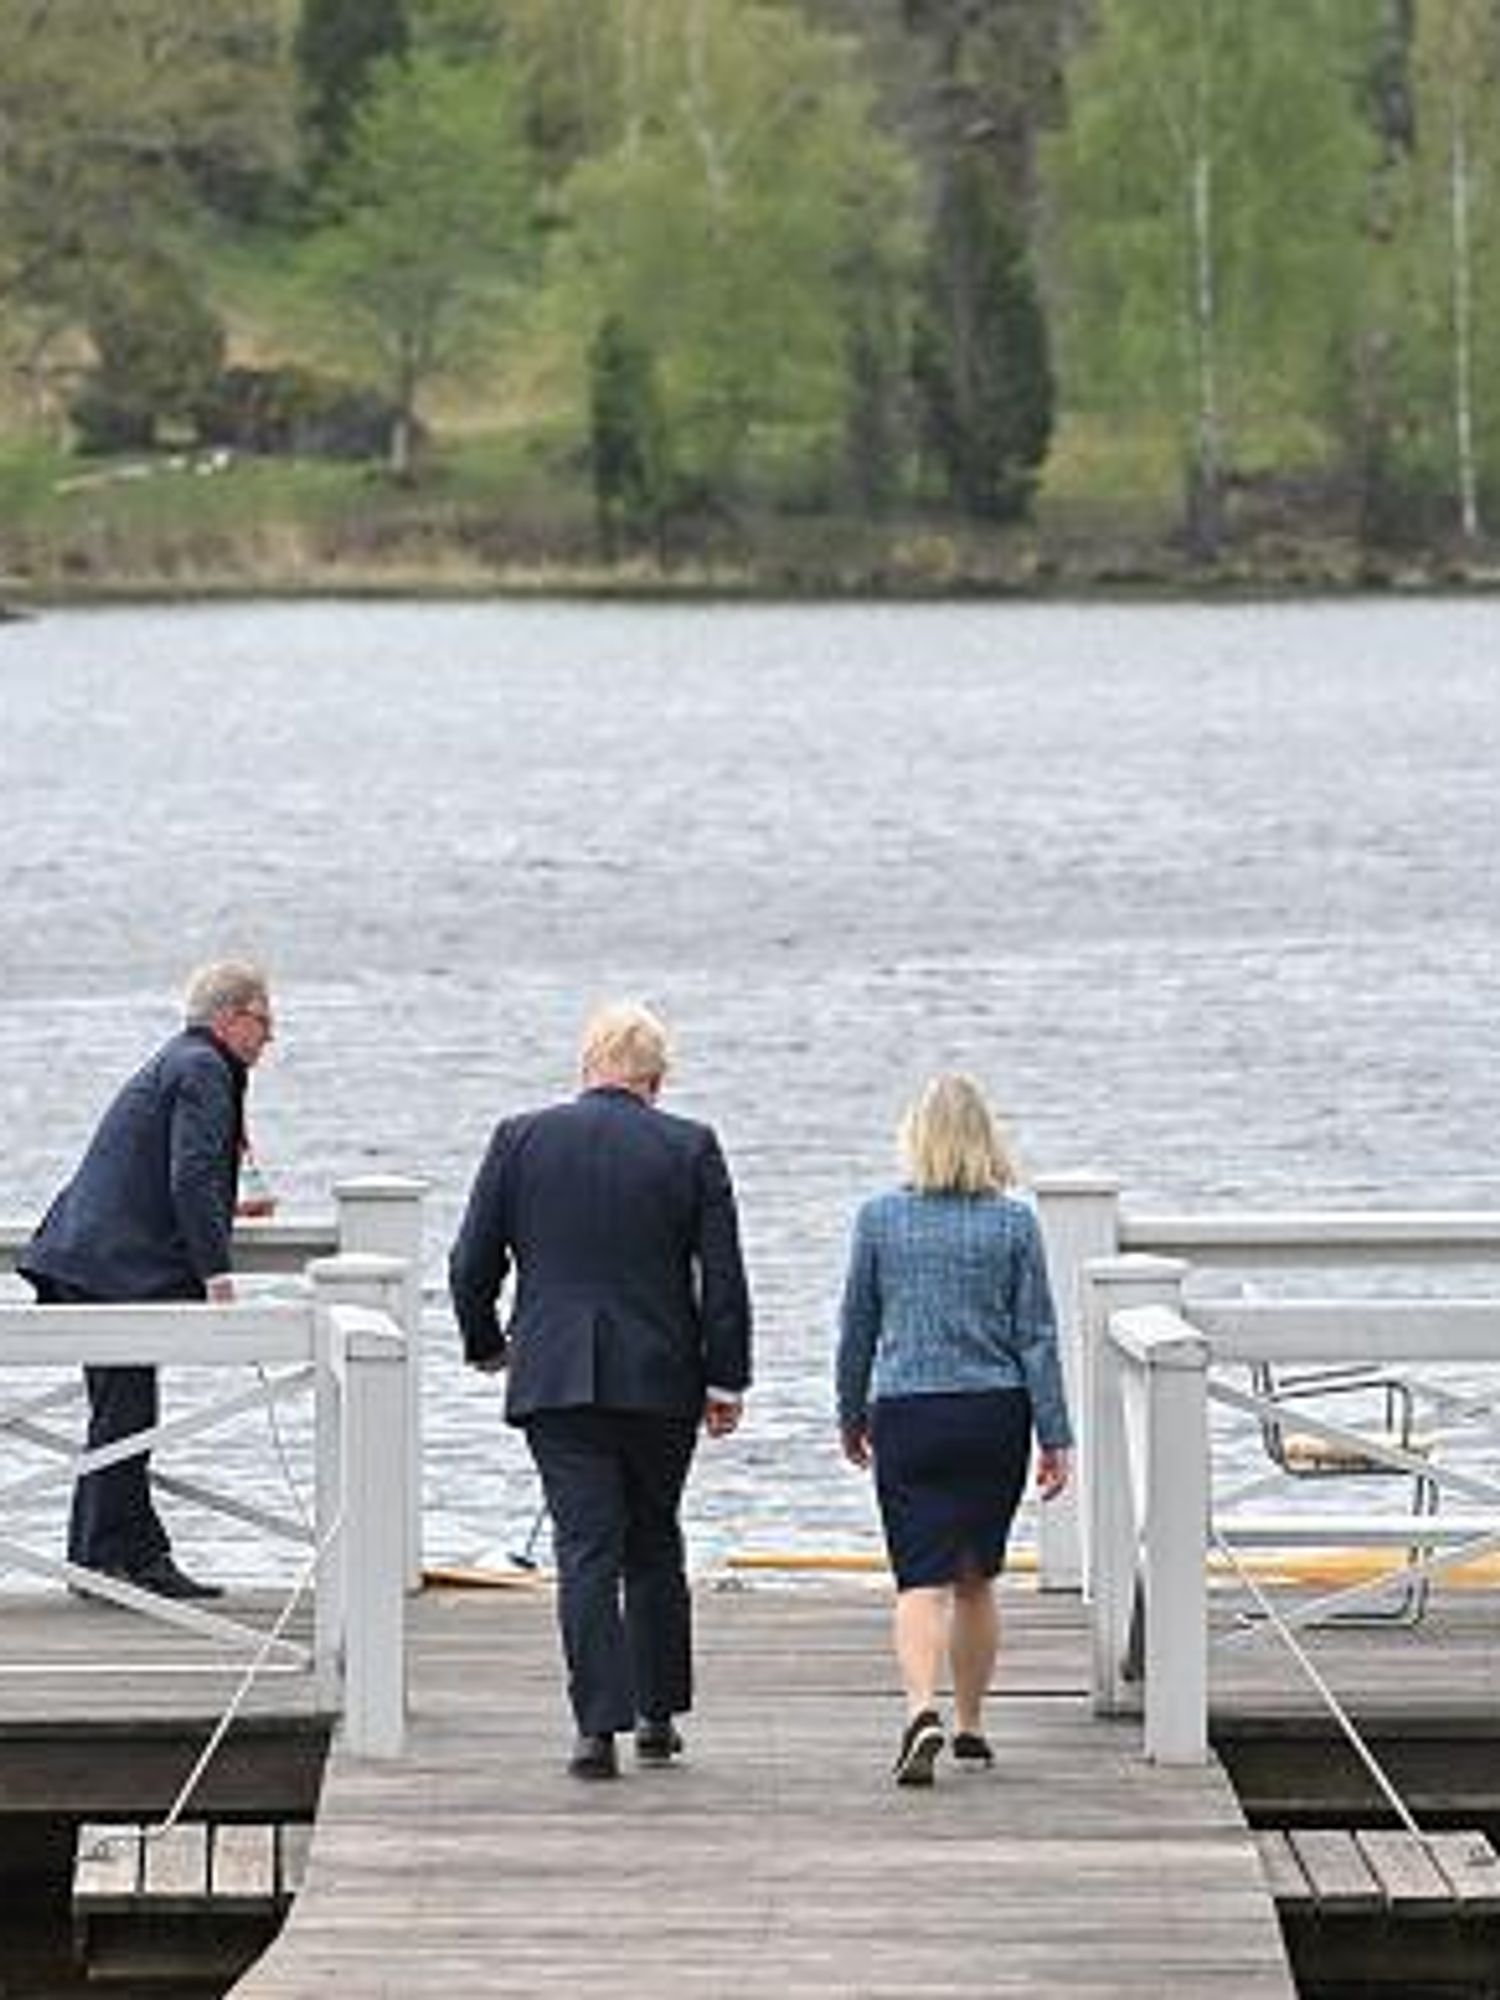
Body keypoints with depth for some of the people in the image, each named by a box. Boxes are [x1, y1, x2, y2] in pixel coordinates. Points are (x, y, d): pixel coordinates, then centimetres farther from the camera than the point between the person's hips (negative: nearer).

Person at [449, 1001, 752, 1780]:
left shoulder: (520, 1139, 0)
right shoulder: (690, 1149, -2)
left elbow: (472, 1263, 3)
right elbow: (723, 1276, -4)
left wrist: (486, 1345, 19)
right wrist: (725, 1380, 3)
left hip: (555, 1381, 0)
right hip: (661, 1382, 0)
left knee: (586, 1549, -2)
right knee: (655, 1547, 16)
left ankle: (598, 1724, -10)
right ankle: (657, 1713, 20)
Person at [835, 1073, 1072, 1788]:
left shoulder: (879, 1218, -2)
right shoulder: (1013, 1223, -3)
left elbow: (856, 1327, 6)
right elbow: (1037, 1336, -2)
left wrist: (851, 1416, 19)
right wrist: (1055, 1437, 2)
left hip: (906, 1415, -1)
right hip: (995, 1412, 1)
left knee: (922, 1580, -5)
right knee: (977, 1578, 15)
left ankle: (923, 1710, -27)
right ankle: (971, 1726, 25)